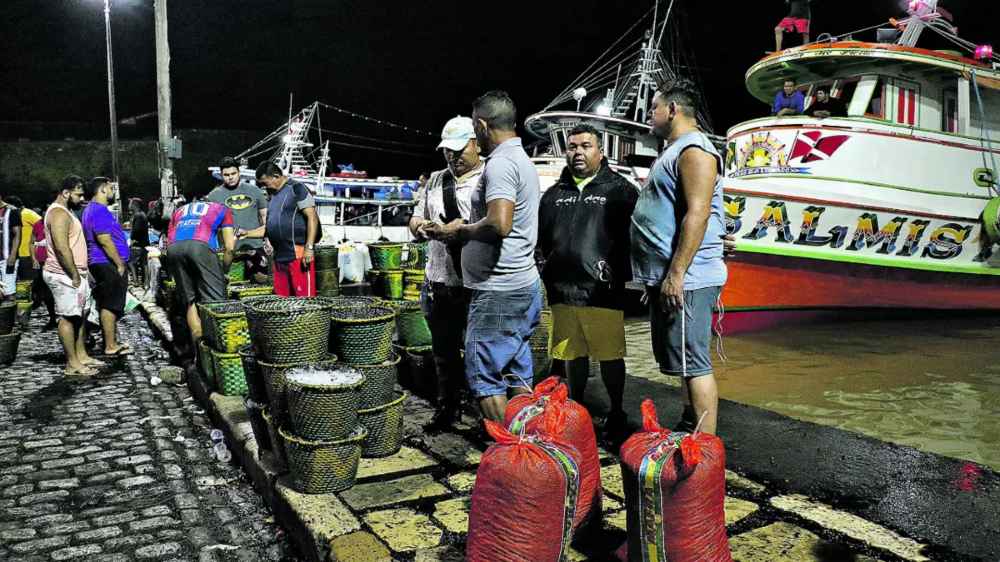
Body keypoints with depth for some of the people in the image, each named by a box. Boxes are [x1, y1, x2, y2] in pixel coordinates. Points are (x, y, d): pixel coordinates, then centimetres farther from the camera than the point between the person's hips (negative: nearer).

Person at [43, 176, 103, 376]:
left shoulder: (67, 211, 17)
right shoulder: (58, 213, -16)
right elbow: (62, 249, -24)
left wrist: (83, 272, 17)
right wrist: (75, 276, -20)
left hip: (76, 273, 10)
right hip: (65, 276, -10)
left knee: (81, 314, 15)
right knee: (68, 318, -5)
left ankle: (81, 355, 24)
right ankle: (72, 364, 0)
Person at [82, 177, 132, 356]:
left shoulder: (92, 209, 19)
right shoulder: (99, 210, -15)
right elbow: (104, 240, -22)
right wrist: (120, 264, -17)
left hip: (103, 264, 11)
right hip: (108, 263, -11)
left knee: (108, 306, 14)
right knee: (110, 306, -6)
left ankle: (111, 341, 22)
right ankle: (111, 346, -2)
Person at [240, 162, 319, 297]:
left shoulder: (297, 189, -2)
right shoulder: (273, 196, 23)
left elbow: (312, 217, -11)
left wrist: (309, 247, -19)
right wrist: (247, 234, 16)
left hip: (298, 255, -8)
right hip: (280, 257, 8)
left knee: (304, 297, -10)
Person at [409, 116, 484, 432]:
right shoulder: (435, 182, 16)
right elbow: (416, 221, 19)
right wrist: (419, 225, -4)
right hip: (438, 284, 6)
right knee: (444, 351, 16)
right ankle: (447, 408, 31)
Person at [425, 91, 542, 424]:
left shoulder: (500, 163, -15)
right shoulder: (523, 160, 17)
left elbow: (498, 225, -29)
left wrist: (460, 230, -12)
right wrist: (466, 228, 15)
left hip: (498, 290, -10)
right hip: (523, 285, 10)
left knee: (483, 374, -3)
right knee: (517, 373, 14)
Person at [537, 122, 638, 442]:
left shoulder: (619, 190, 3)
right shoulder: (554, 193, 17)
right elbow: (541, 236, 21)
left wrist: (622, 274, -8)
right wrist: (553, 269, 11)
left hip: (603, 292, -4)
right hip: (562, 290, 4)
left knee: (610, 355, 0)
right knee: (573, 355, 13)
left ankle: (616, 413, 17)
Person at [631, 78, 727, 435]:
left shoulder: (693, 150, -11)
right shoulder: (674, 151, 22)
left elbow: (697, 214, -22)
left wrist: (676, 274, -26)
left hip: (685, 280, -11)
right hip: (667, 278, 11)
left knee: (693, 365, -9)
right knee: (683, 362, 17)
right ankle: (688, 432, 29)